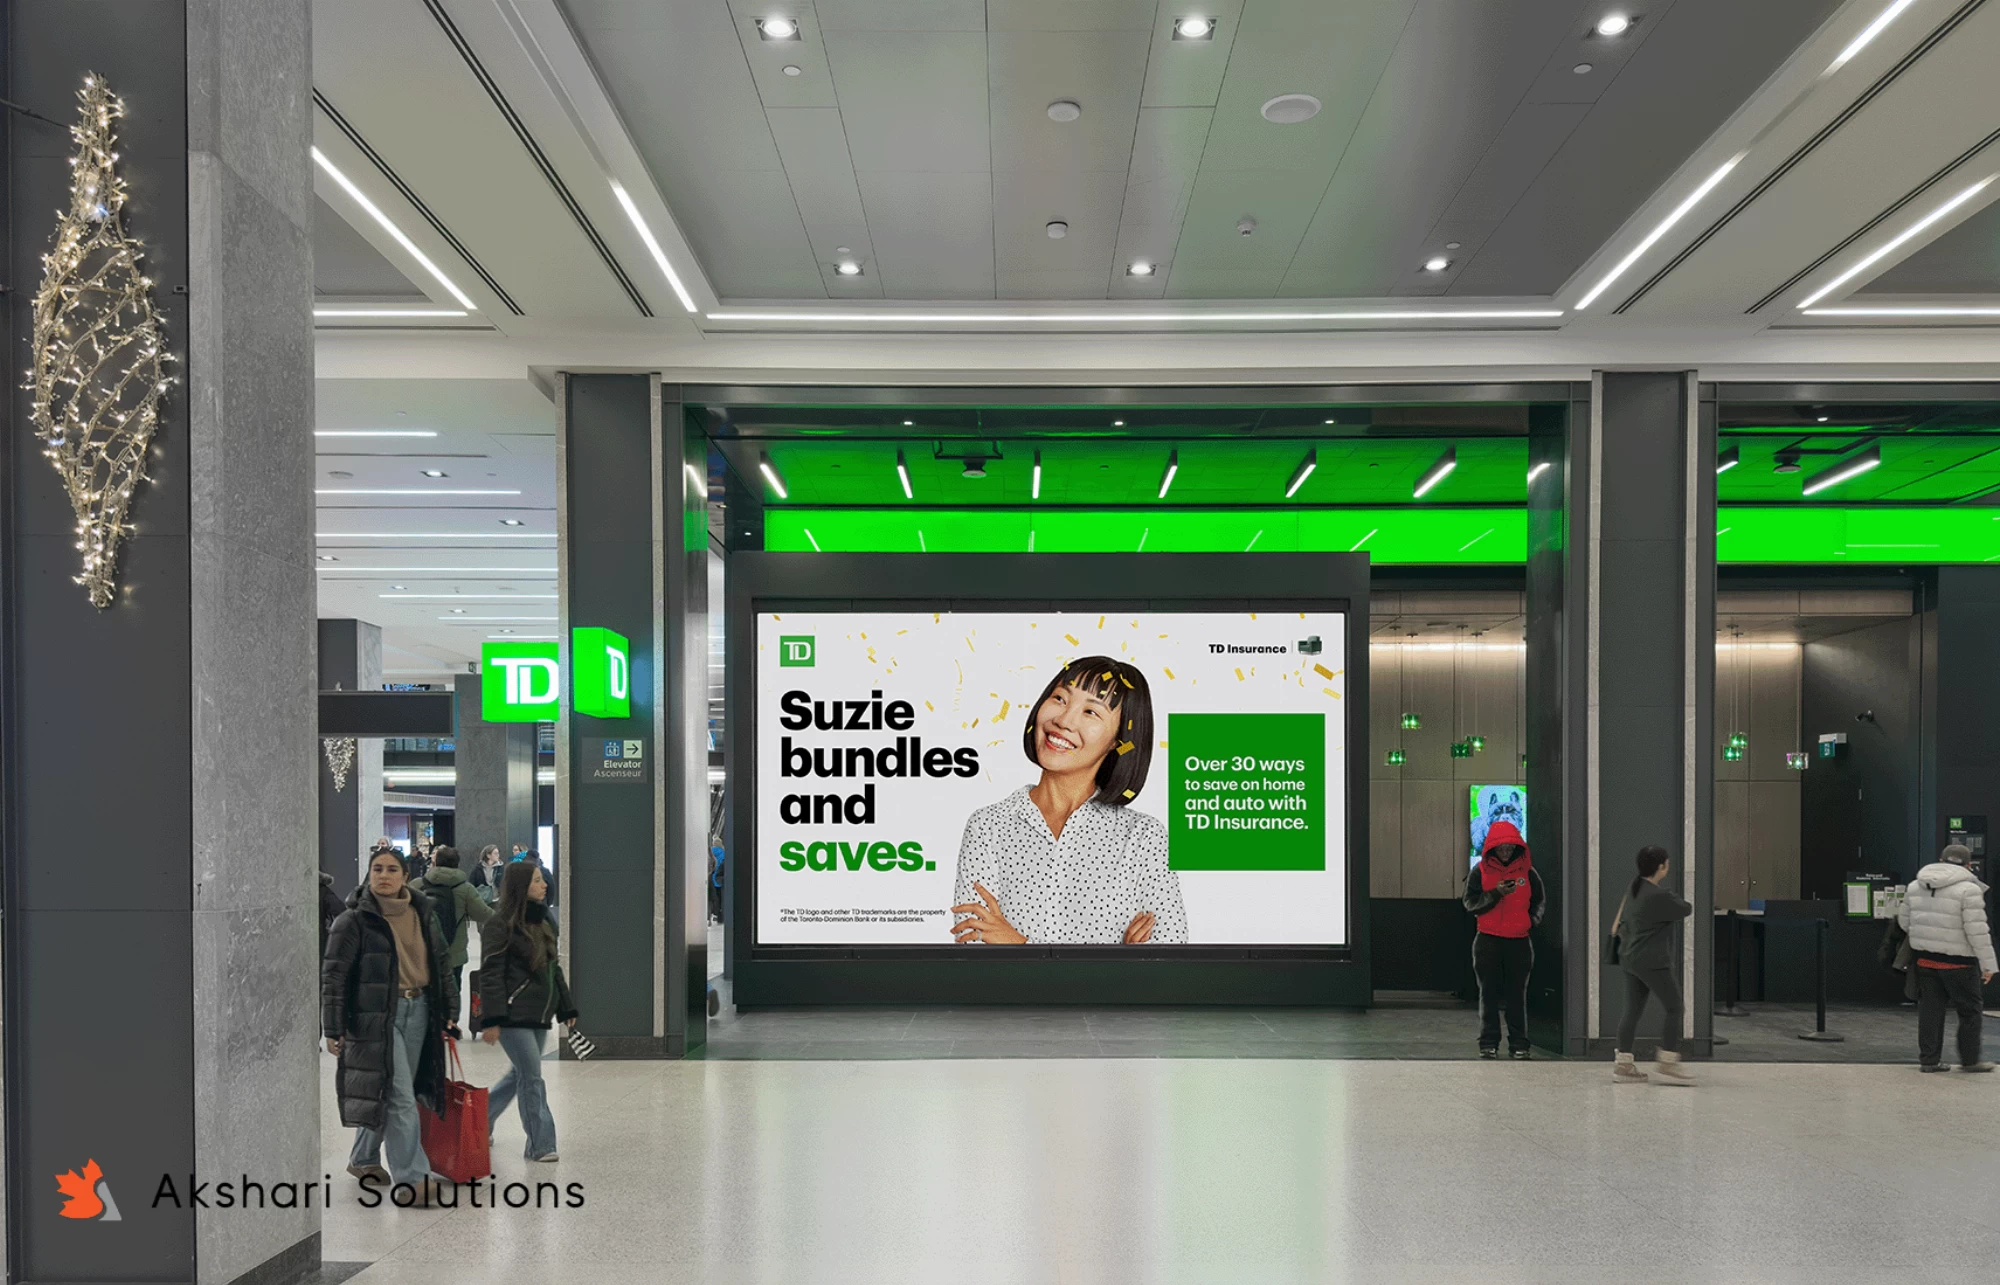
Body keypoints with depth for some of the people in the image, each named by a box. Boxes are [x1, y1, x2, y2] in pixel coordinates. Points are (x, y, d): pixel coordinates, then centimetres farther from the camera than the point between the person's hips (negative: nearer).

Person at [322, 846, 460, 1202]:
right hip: (378, 1014, -6)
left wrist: (449, 1011, 14)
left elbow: (440, 965, 17)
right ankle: (410, 1177, -7)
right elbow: (333, 976, -8)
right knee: (399, 1096, -10)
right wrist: (333, 1030, -12)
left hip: (419, 1011, 6)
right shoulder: (354, 920, -7)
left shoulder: (422, 915, 10)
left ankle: (363, 1159, 35)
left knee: (384, 1093, 16)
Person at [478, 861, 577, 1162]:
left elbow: (554, 968, 21)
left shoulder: (544, 921, 15)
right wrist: (491, 1020, -19)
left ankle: (479, 1122, 33)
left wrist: (566, 1008, 19)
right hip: (513, 1014, -8)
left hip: (539, 1014, 8)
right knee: (532, 1078, -7)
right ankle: (540, 1145, 0)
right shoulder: (500, 924, -10)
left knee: (519, 1074, 14)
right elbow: (490, 974, -13)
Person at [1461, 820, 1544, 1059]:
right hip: (1488, 940, -1)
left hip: (1519, 941, 1)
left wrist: (1533, 920, 1)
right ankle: (1488, 1043, 8)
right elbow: (1471, 903, -4)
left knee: (1517, 994, 3)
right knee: (1489, 994, 2)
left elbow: (1540, 900, 17)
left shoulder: (1527, 871, 5)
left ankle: (1518, 1044, 9)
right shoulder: (1480, 872, 1)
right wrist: (1496, 893, -16)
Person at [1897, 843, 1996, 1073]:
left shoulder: (1915, 885, 7)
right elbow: (1977, 931, -15)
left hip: (1924, 957, 6)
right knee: (1970, 1010, 9)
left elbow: (1904, 920, 14)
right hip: (1958, 960, -6)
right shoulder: (1968, 889, -13)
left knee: (1930, 1008, 11)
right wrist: (1987, 964, -9)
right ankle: (1970, 1060, 16)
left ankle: (1928, 1059, 14)